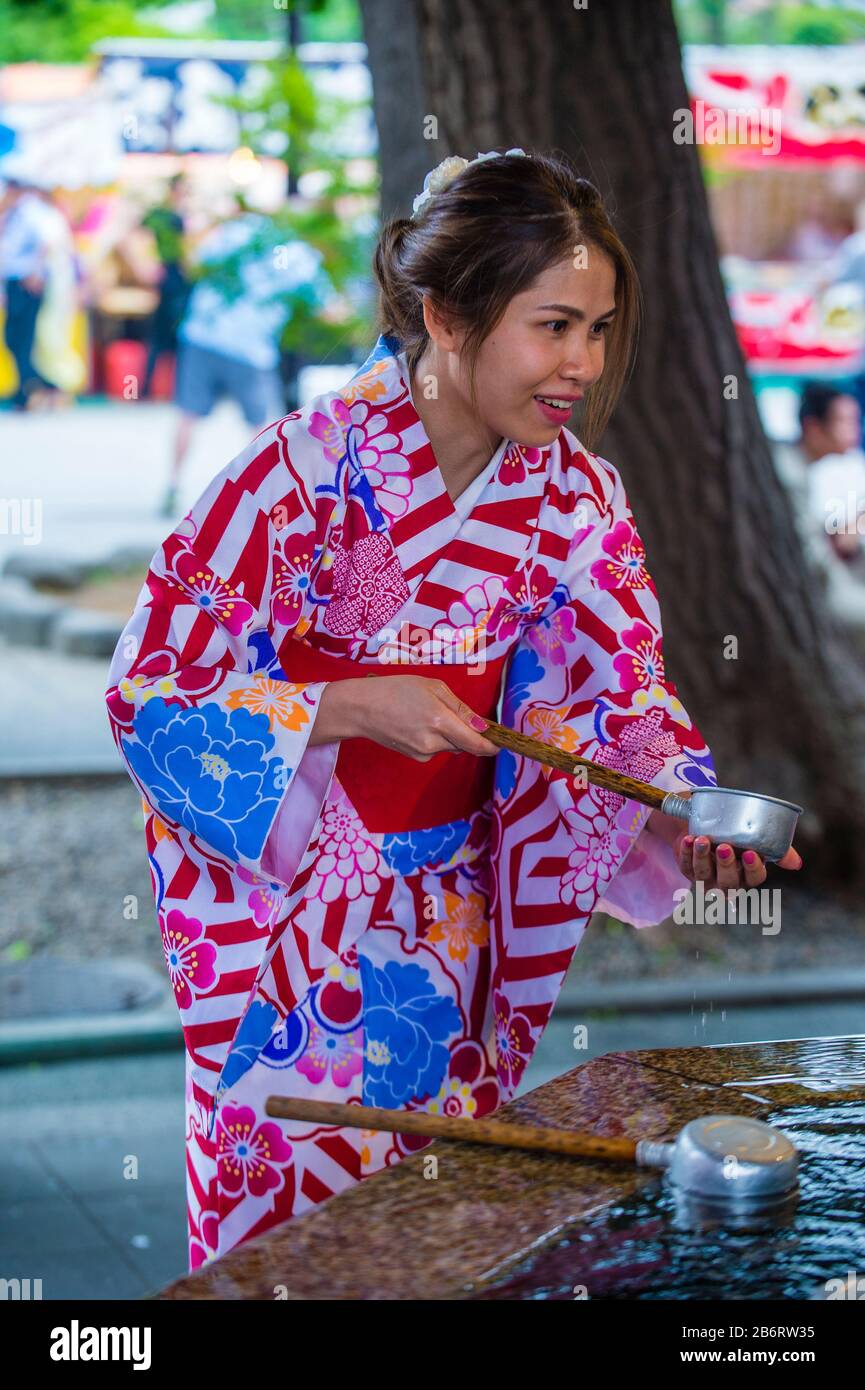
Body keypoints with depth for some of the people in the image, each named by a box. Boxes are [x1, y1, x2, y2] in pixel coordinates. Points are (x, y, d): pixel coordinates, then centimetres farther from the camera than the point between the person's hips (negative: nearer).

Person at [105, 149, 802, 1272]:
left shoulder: (577, 494, -4)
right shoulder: (308, 467, -20)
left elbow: (619, 687, -3)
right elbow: (152, 685, -17)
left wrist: (686, 818, -22)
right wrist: (349, 708, -27)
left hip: (456, 918, 5)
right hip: (293, 915, -5)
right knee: (294, 1222, 7)